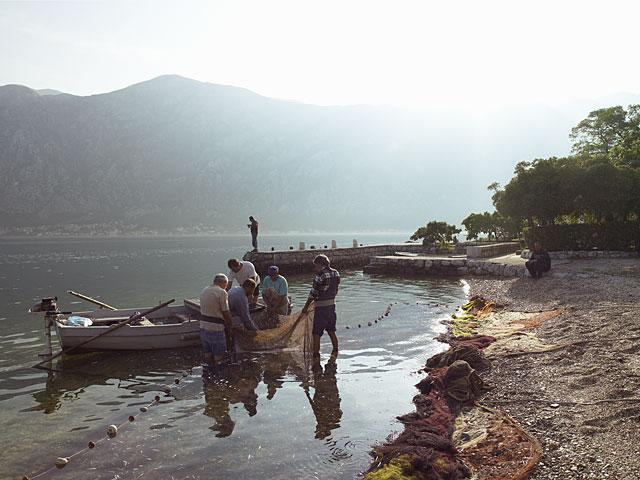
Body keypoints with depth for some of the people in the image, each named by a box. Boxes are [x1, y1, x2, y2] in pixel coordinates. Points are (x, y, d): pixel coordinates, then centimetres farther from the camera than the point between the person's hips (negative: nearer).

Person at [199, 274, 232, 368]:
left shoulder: (204, 291, 11)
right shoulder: (222, 292, -13)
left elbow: (203, 310, 9)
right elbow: (225, 312, -13)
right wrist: (229, 327, 2)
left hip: (203, 326, 7)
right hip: (215, 328, -7)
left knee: (207, 353, 16)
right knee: (218, 354, 5)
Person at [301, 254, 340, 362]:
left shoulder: (320, 276, -17)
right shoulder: (335, 273, 4)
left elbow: (313, 293, -12)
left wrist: (306, 307, -2)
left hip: (321, 307, -7)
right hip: (332, 305, 7)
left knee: (316, 333, 1)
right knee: (331, 331, 20)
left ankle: (316, 358, 3)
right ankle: (335, 353, 28)